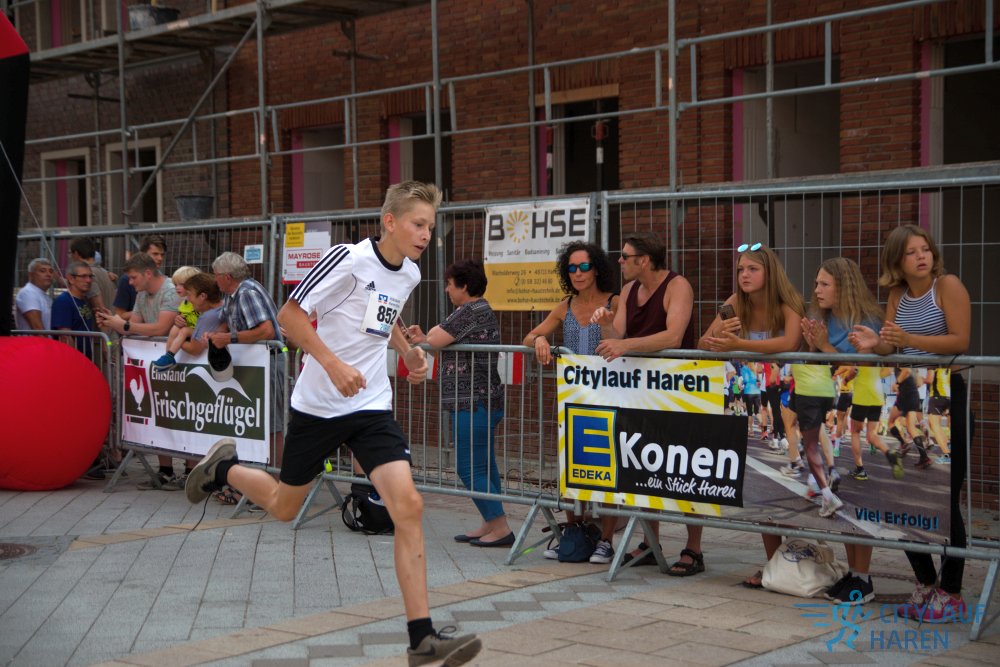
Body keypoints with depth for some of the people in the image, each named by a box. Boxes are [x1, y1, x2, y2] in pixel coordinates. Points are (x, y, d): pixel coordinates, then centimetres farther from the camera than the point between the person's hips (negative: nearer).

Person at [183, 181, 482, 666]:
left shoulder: (410, 274, 5)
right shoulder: (349, 259, -16)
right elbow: (289, 315, -15)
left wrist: (407, 351, 9)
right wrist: (333, 363, -27)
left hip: (372, 407, 5)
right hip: (318, 404, -4)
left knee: (408, 507, -12)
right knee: (284, 507, 12)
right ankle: (223, 468, 45)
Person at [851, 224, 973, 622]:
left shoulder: (948, 285, -8)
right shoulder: (898, 293, 9)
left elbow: (960, 340, -16)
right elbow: (892, 347, 6)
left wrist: (910, 340, -26)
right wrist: (876, 344, -17)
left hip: (948, 399, -6)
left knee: (945, 499, -3)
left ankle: (950, 593, 10)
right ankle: (925, 584, 23)